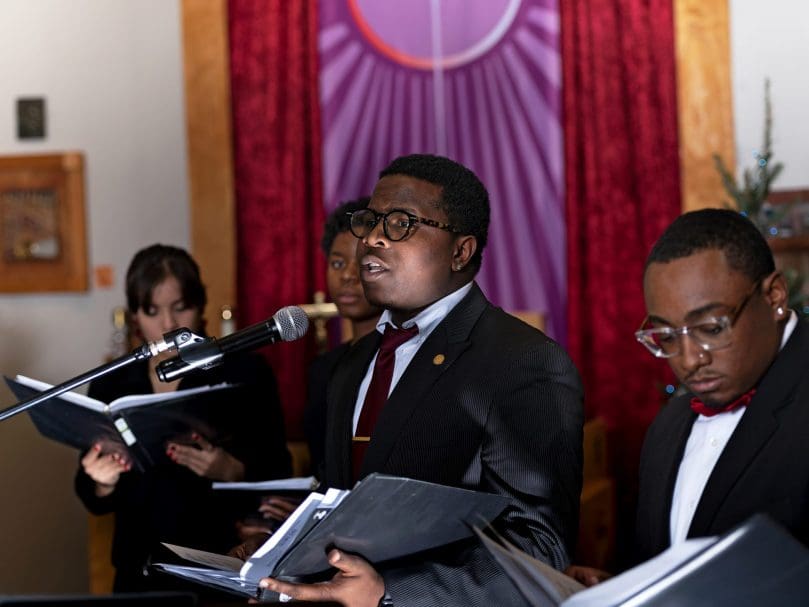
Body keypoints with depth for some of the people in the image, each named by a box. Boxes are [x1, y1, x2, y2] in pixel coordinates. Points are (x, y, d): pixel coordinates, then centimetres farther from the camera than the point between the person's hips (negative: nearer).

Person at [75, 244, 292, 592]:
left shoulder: (245, 374, 2)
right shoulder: (110, 385, 9)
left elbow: (277, 475, -1)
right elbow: (96, 503, 12)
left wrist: (231, 472, -20)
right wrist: (103, 483, -9)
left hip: (225, 569, -4)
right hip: (140, 573, 4)